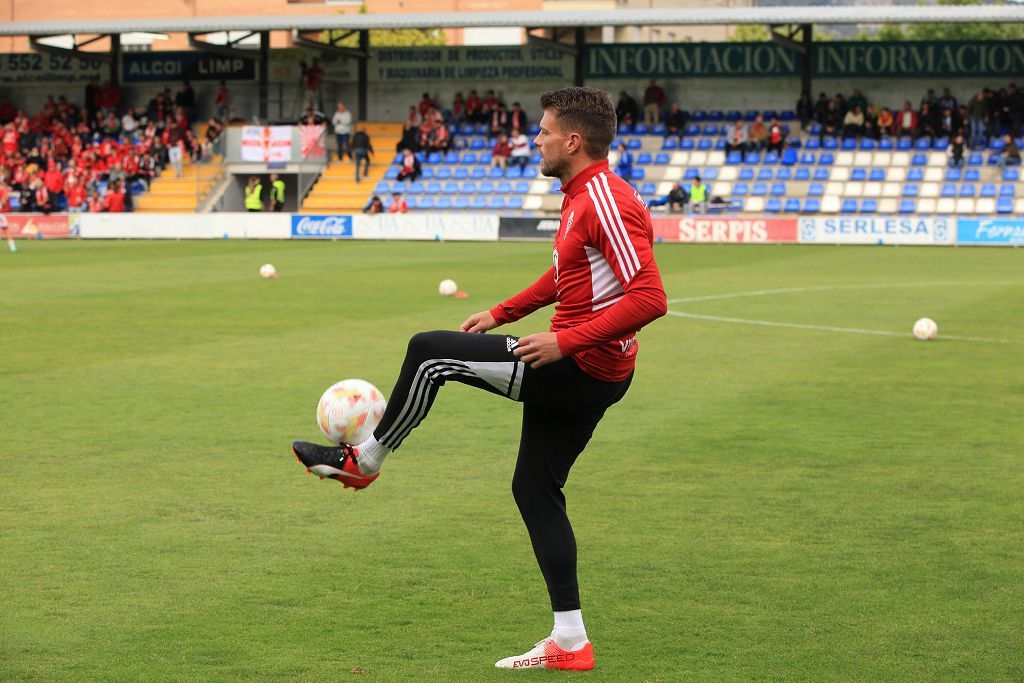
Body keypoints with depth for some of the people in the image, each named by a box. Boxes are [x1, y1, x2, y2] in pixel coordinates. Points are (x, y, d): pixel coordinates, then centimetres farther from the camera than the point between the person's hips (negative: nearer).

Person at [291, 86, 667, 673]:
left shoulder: (607, 203, -20)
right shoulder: (581, 196, 13)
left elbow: (650, 298, -28)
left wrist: (566, 342, -28)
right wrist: (501, 313, 24)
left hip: (581, 368, -11)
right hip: (579, 370, 11)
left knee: (429, 352, -9)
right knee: (535, 490, 14)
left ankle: (364, 461, 10)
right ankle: (570, 643, 16)